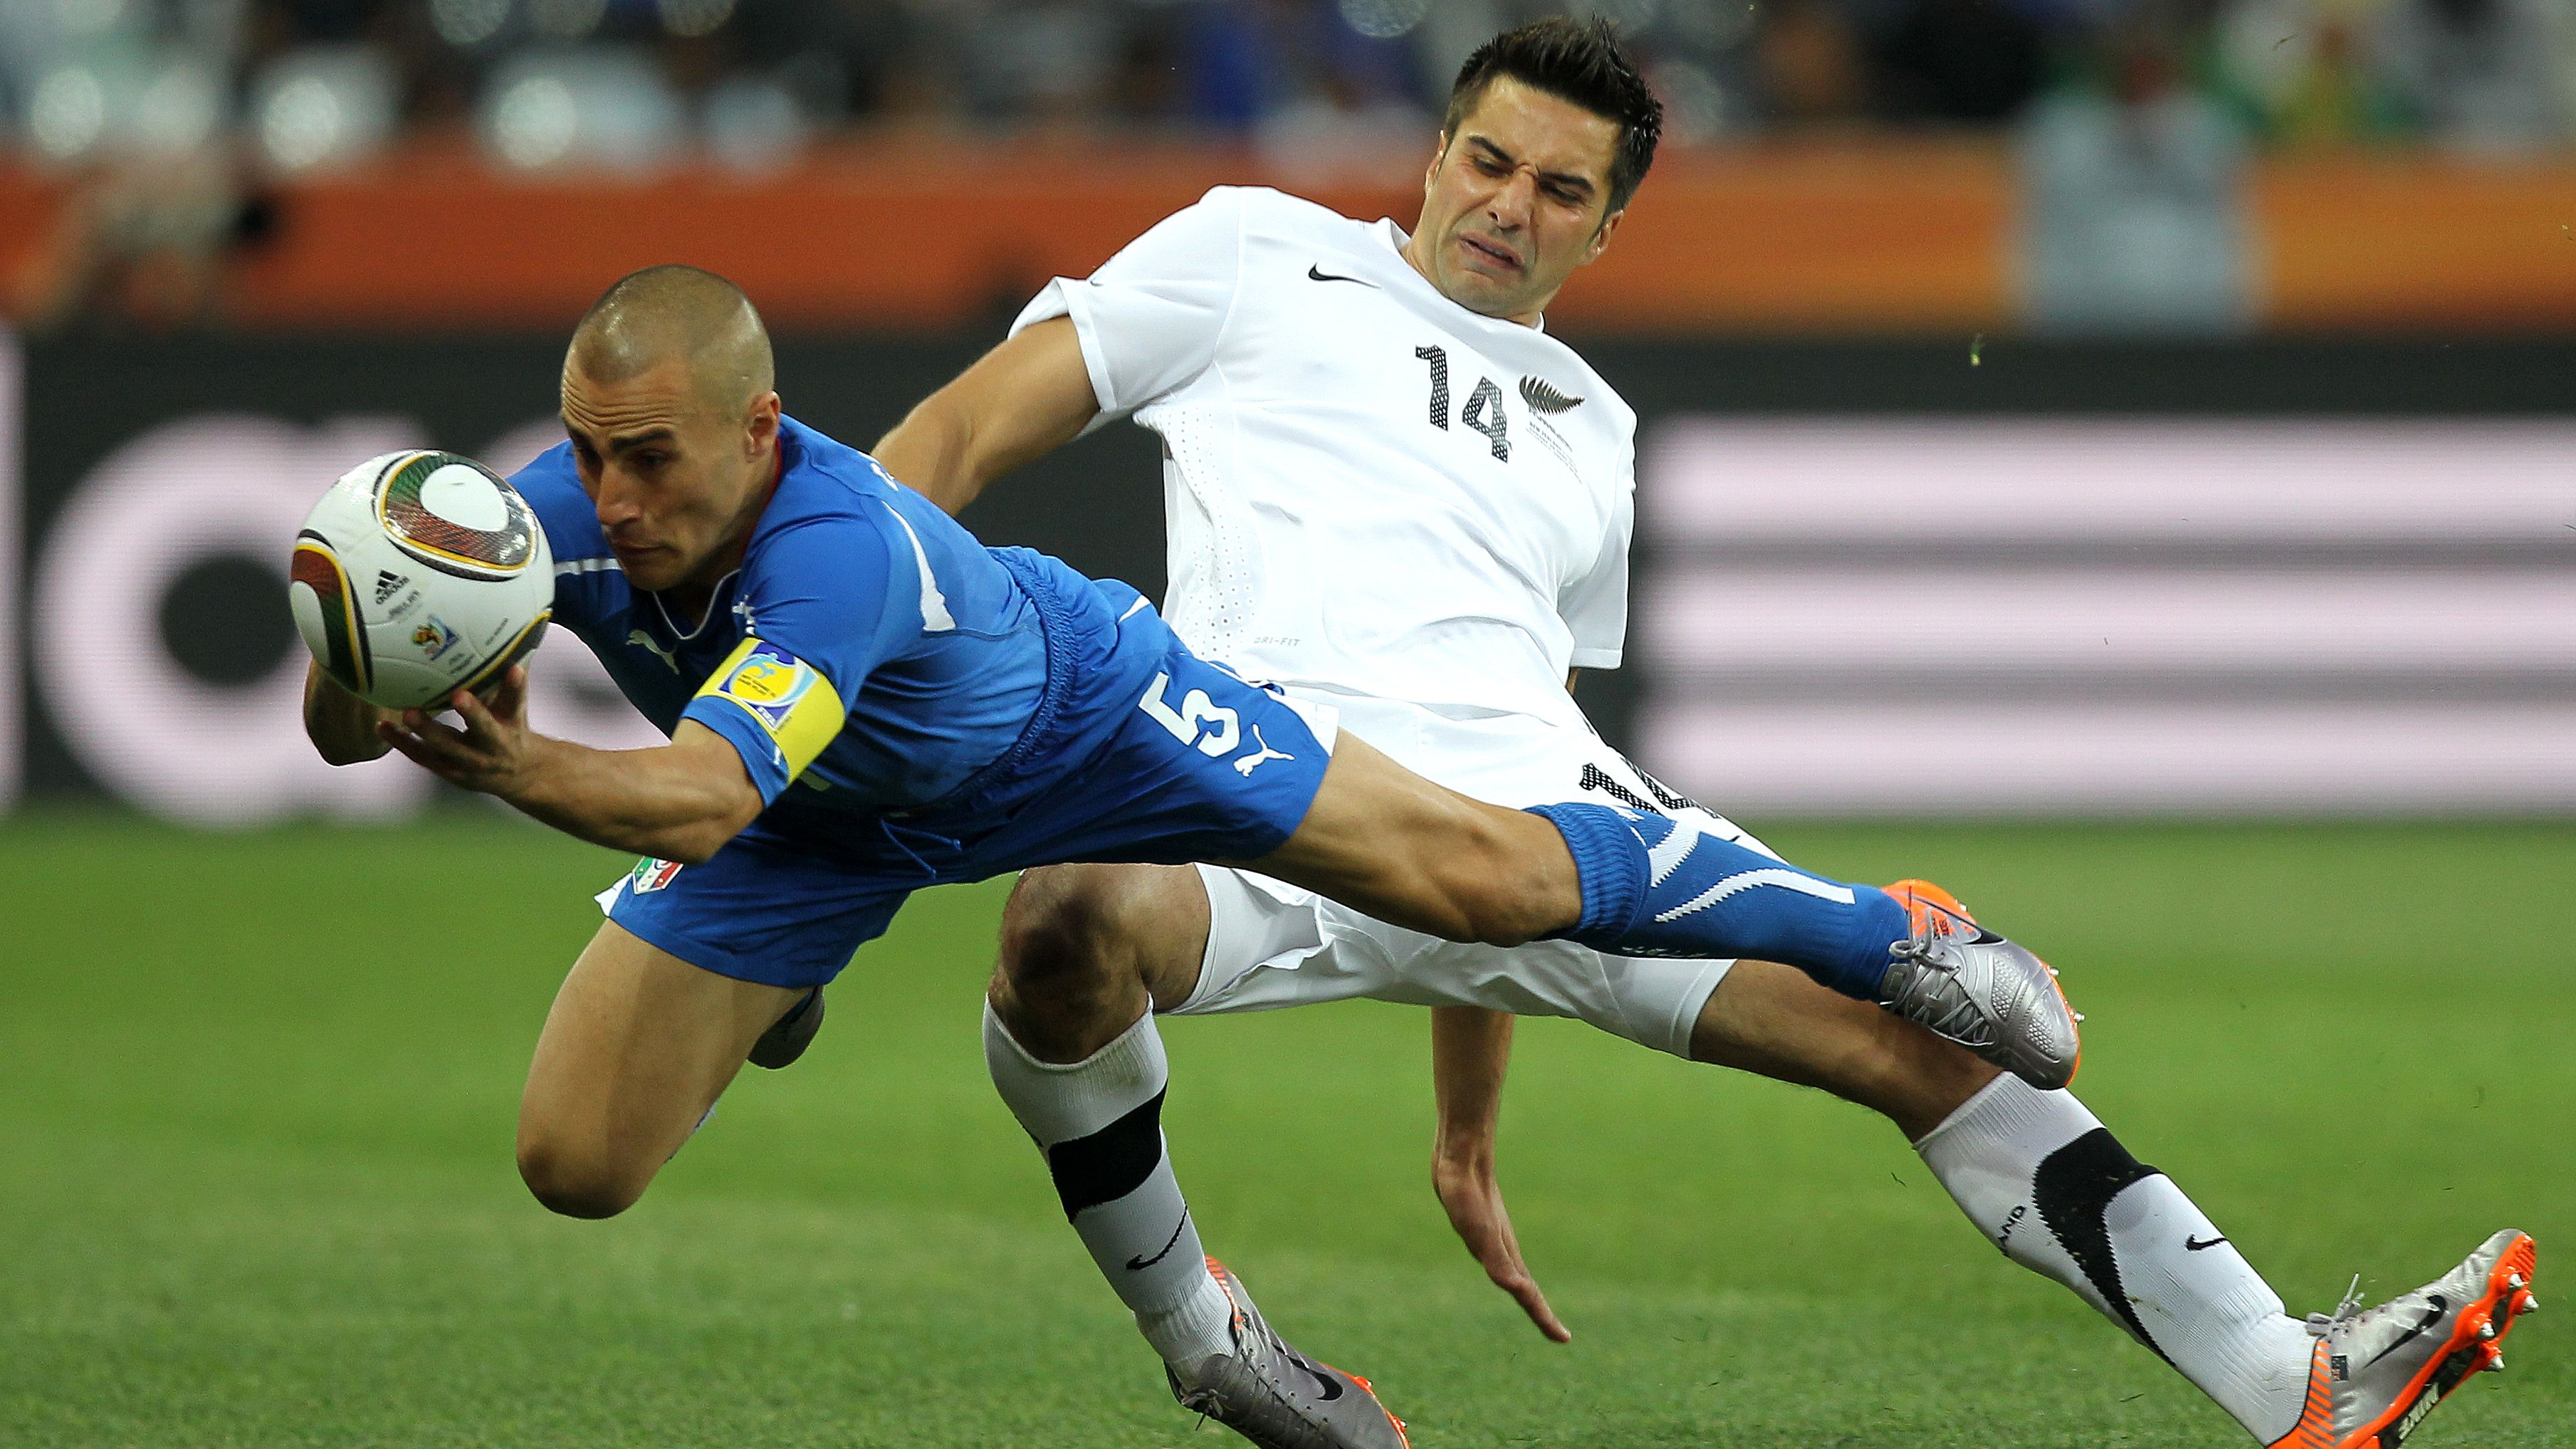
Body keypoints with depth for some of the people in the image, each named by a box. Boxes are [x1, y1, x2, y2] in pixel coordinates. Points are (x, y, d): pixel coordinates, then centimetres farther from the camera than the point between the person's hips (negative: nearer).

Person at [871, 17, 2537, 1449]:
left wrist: (1471, 1133, 30)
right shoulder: (1257, 256, 19)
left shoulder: (1593, 435, 31)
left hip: (1537, 793, 4)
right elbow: (962, 438, 13)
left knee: (1925, 1011, -10)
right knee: (1072, 925, -39)